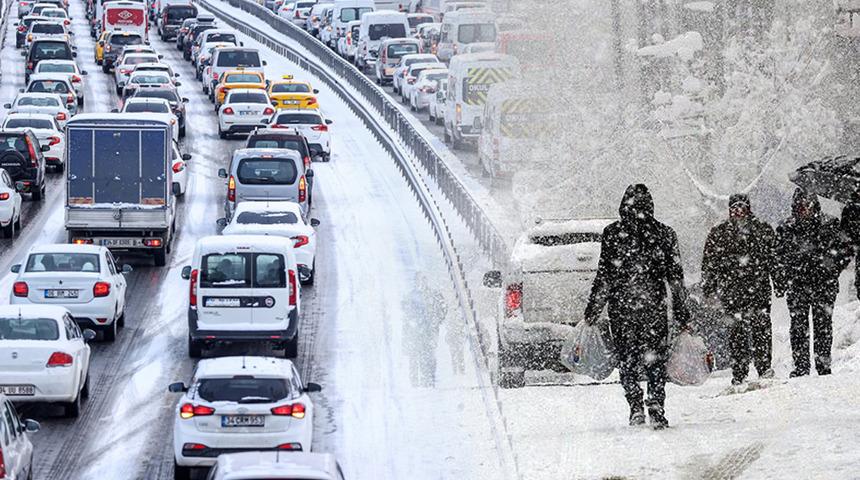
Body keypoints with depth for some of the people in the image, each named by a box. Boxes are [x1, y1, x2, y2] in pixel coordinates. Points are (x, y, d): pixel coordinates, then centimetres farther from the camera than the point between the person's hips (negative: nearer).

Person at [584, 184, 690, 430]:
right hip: (654, 307, 1)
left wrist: (592, 311, 2)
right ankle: (657, 410, -3)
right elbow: (676, 278, 3)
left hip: (621, 307, -1)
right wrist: (682, 314, 9)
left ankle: (636, 407, -4)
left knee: (627, 361, 9)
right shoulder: (664, 234, 2)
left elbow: (604, 276, -5)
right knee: (656, 361, 9)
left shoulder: (613, 233, -4)